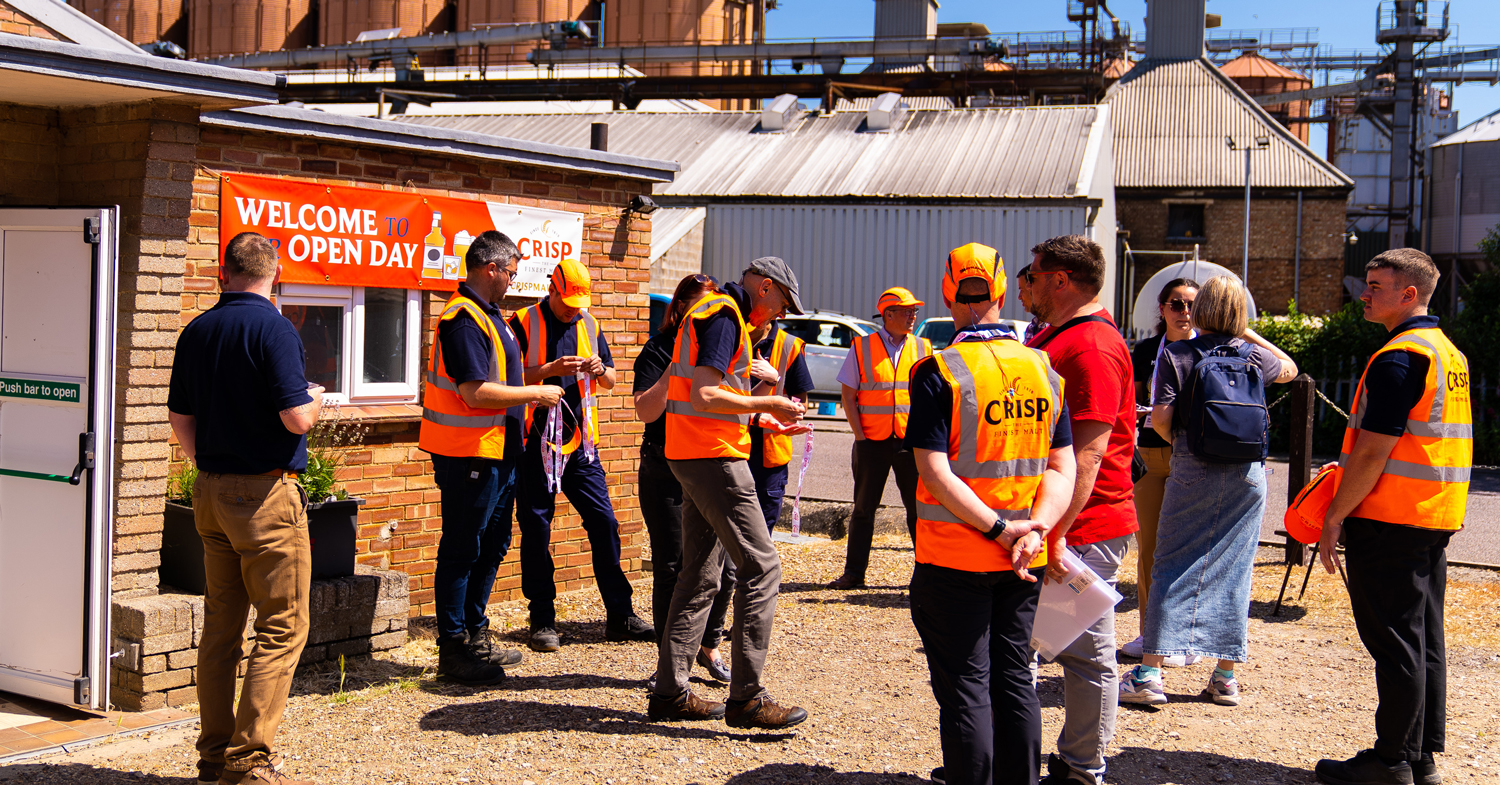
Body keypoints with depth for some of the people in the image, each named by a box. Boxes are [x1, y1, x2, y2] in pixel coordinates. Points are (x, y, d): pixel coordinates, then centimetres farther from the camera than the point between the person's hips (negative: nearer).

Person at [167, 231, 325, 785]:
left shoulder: (196, 331, 9)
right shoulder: (273, 328, -13)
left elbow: (179, 419, 14)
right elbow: (296, 418, -19)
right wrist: (316, 399, 3)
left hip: (211, 491, 8)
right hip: (266, 493, -8)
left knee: (221, 625, 13)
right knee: (283, 626, -2)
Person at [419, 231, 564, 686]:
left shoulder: (487, 314, 15)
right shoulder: (463, 318, -18)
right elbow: (476, 393, -25)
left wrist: (525, 396, 14)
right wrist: (536, 393, -16)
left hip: (496, 452, 11)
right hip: (468, 455, -11)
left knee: (492, 545, 17)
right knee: (461, 551, -2)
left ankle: (475, 637, 28)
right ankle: (453, 649, 7)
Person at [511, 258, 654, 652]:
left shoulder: (588, 324, 12)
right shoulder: (524, 323, -4)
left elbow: (611, 381, 17)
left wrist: (600, 371, -5)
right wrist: (550, 370, -21)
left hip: (579, 442, 4)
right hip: (535, 442, -4)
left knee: (604, 522, 2)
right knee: (536, 531, 1)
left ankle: (620, 616, 10)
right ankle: (543, 621, 11)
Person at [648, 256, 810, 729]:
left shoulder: (709, 312, 20)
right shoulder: (725, 315, -12)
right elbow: (704, 395, -22)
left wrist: (759, 418, 18)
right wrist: (767, 404, -12)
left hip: (692, 457, 11)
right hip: (715, 459, -11)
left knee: (701, 575, 13)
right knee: (761, 568, -8)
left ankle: (670, 692, 15)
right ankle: (746, 698, -6)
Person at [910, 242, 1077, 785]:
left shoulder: (939, 373, -13)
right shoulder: (1044, 369, 3)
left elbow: (934, 472, -19)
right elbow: (1062, 467, 1)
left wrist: (1000, 529, -16)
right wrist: (1036, 528, -9)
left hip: (954, 558, -5)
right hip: (1023, 560, 5)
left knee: (966, 688, 2)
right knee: (1014, 678, 16)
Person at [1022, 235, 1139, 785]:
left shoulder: (1093, 347, -17)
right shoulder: (1052, 338, 17)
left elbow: (1088, 451, -24)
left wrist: (1058, 531, -27)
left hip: (1084, 529, -11)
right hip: (1049, 524, 11)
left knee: (1086, 653, 1)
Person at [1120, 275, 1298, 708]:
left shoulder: (1176, 355, -3)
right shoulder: (1254, 356, 4)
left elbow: (1160, 419, -10)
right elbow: (1290, 368, 27)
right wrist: (1250, 335, 24)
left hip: (1192, 472, -2)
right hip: (1247, 474, 2)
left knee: (1172, 567, 2)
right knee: (1233, 568, 8)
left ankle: (1150, 672, -2)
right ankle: (1226, 676, 13)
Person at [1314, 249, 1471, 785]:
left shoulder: (1398, 358, -16)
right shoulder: (1450, 353, 15)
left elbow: (1374, 451, -20)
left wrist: (1335, 515, -13)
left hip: (1390, 521, -9)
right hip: (1436, 519, 9)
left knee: (1395, 644, -3)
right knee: (1425, 641, 12)